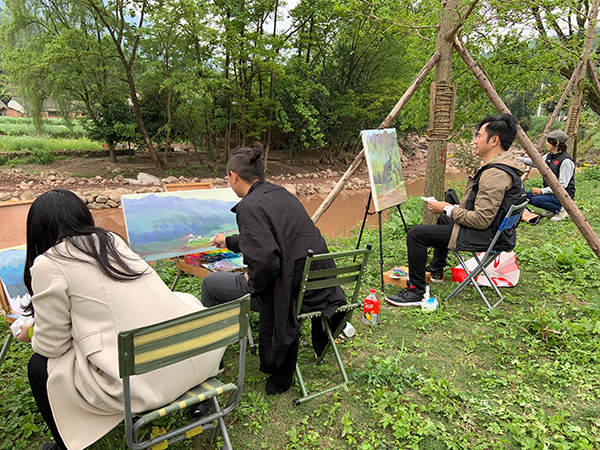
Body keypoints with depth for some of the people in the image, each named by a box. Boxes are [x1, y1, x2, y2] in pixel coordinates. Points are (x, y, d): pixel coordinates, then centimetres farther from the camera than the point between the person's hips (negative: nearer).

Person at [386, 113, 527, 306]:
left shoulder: (495, 174, -27)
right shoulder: (504, 165, 8)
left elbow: (482, 221, -27)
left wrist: (448, 209, -16)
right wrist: (454, 209, 13)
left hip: (485, 236, -11)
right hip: (493, 230, 11)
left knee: (416, 234, -16)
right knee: (444, 219, 35)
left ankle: (415, 291, -8)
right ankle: (436, 270, 46)